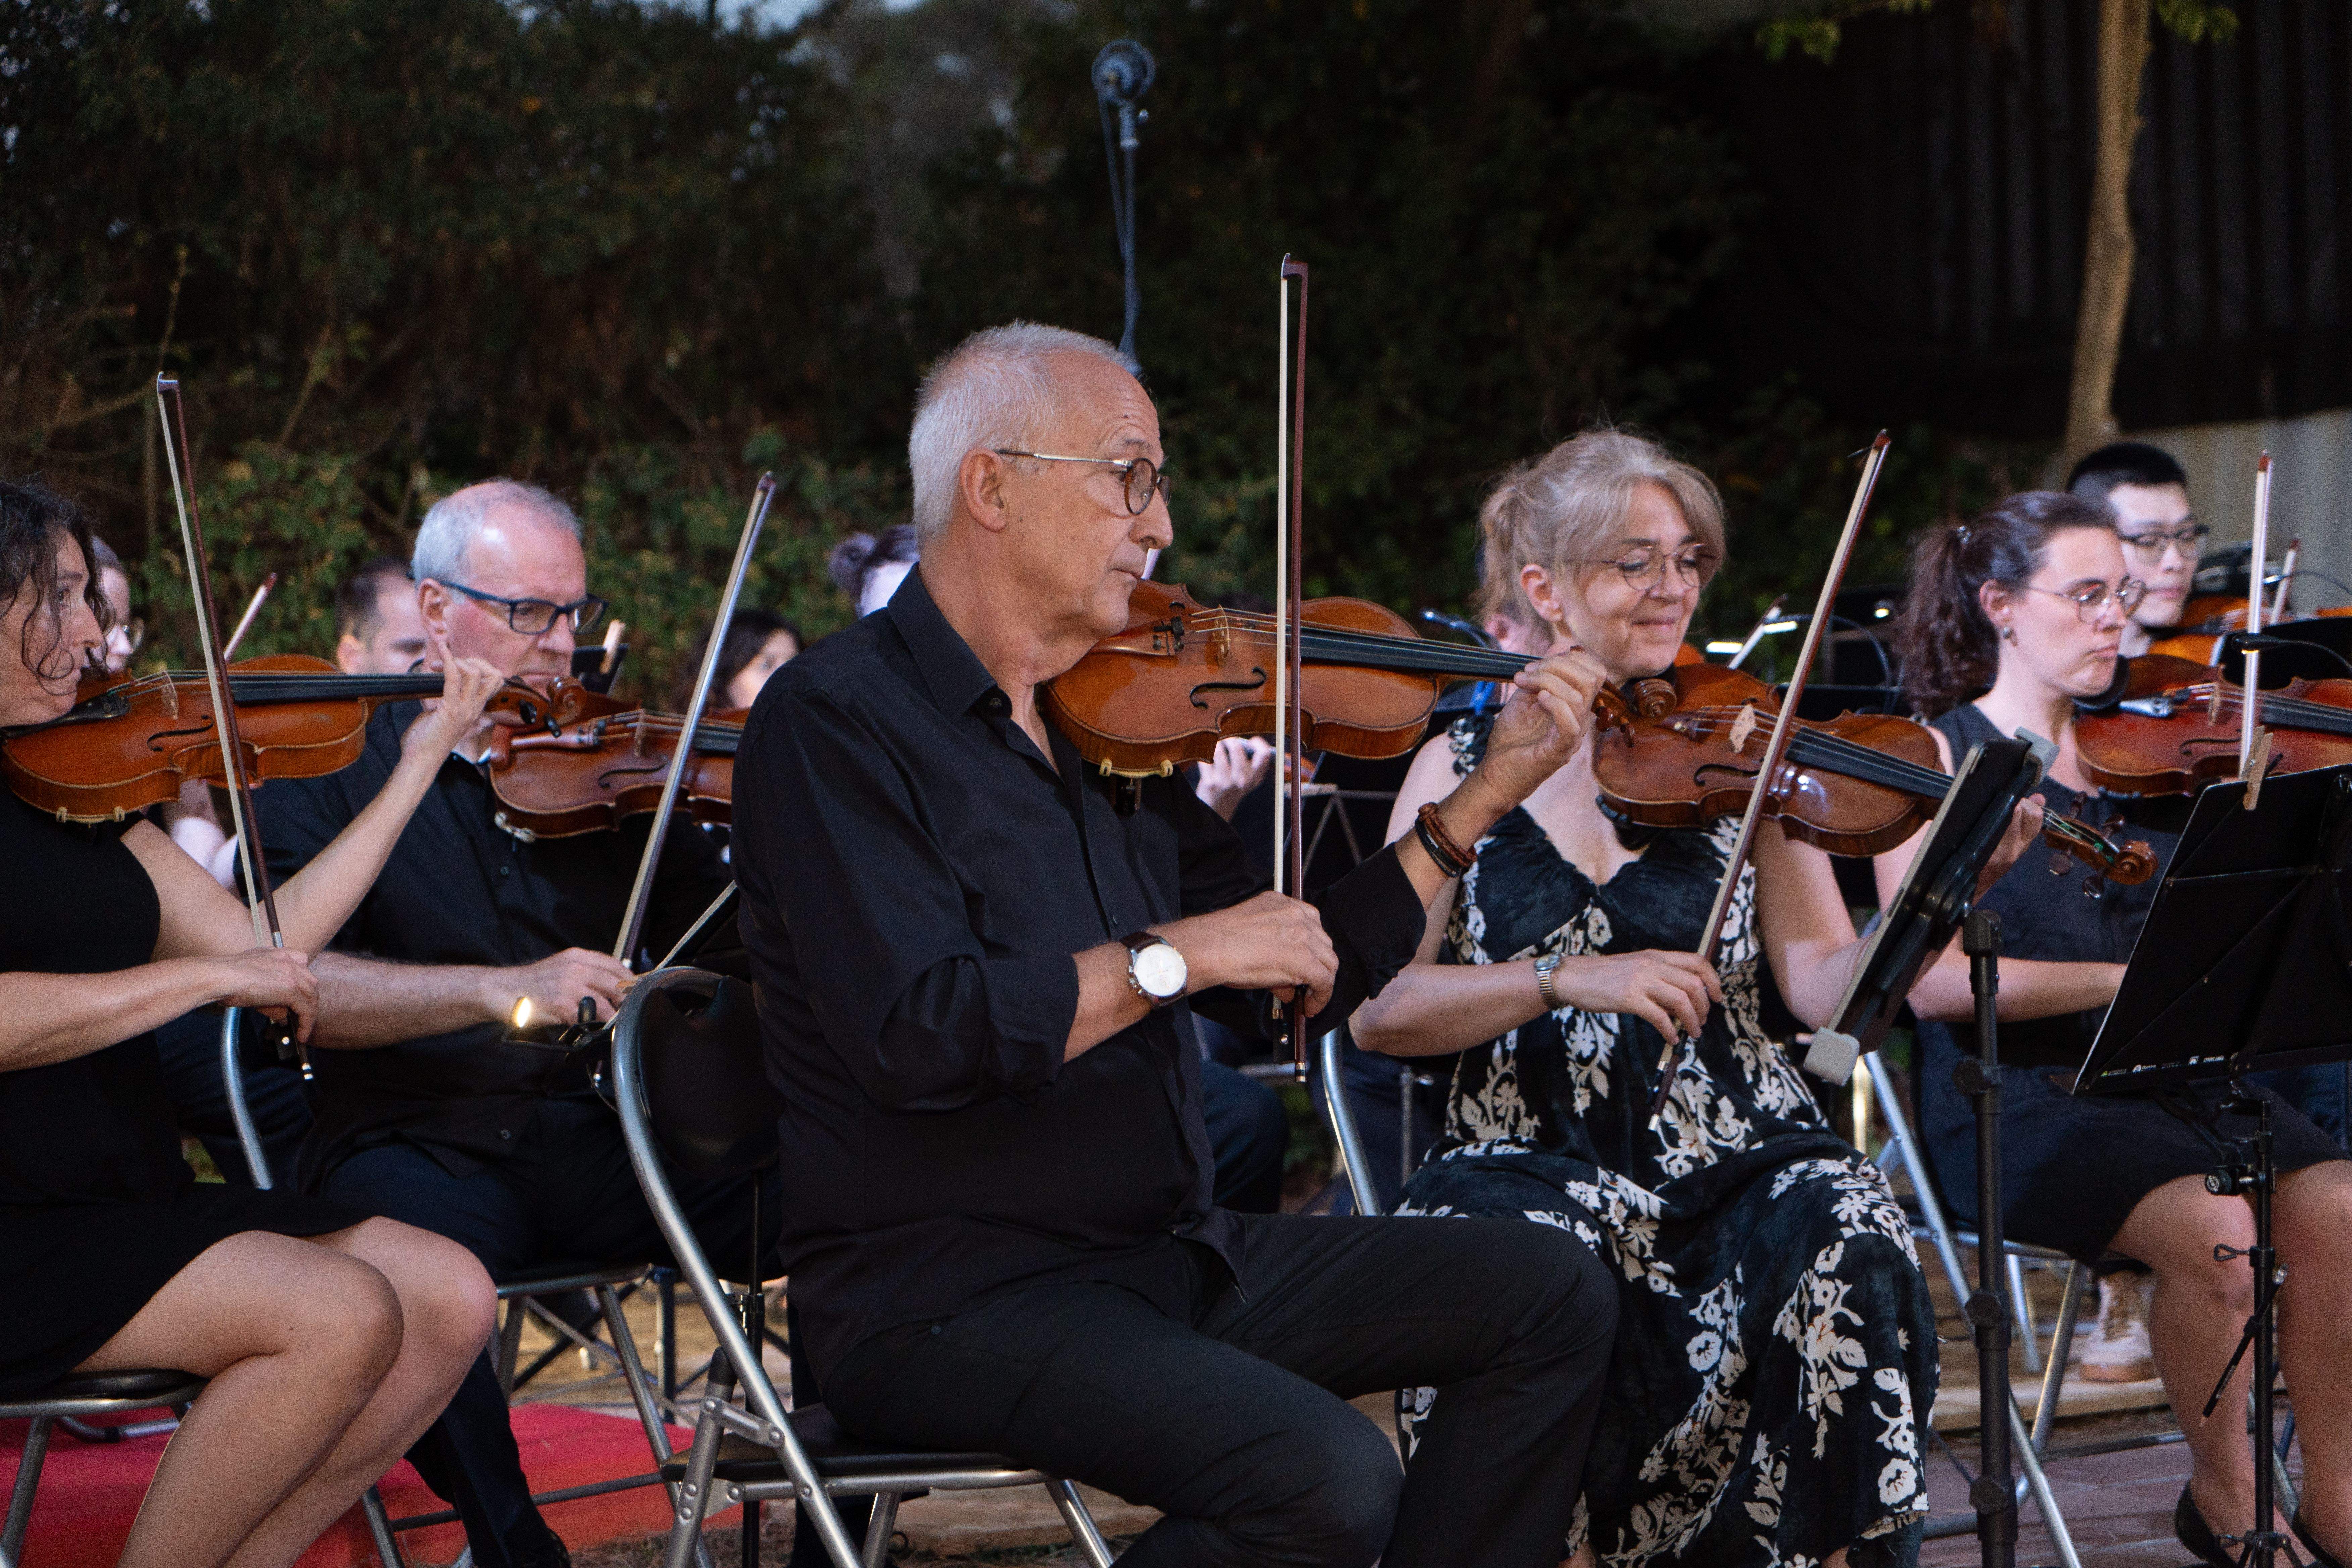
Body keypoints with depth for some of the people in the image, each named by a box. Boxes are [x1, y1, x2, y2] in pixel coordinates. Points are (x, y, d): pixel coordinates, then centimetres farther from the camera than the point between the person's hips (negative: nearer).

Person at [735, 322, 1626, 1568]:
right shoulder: (835, 720, -11)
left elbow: (1293, 991, 14)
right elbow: (912, 1033, -25)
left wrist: (1486, 797, 9)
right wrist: (1176, 953, -18)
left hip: (1171, 1252, 8)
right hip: (944, 1299, -8)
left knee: (1553, 1297, 3)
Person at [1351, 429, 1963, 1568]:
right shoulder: (1463, 766, 9)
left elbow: (1821, 986, -2)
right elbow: (1378, 1008, -2)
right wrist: (1565, 980, -16)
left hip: (1739, 1155, 1)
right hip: (1535, 1160, -1)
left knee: (1846, 1248, -30)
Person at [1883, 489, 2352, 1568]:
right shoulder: (1942, 755, 1)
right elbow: (1933, 981, -12)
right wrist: (2130, 976, -19)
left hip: (2168, 1071, 5)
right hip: (2018, 1094, -5)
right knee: (2215, 1228, -29)